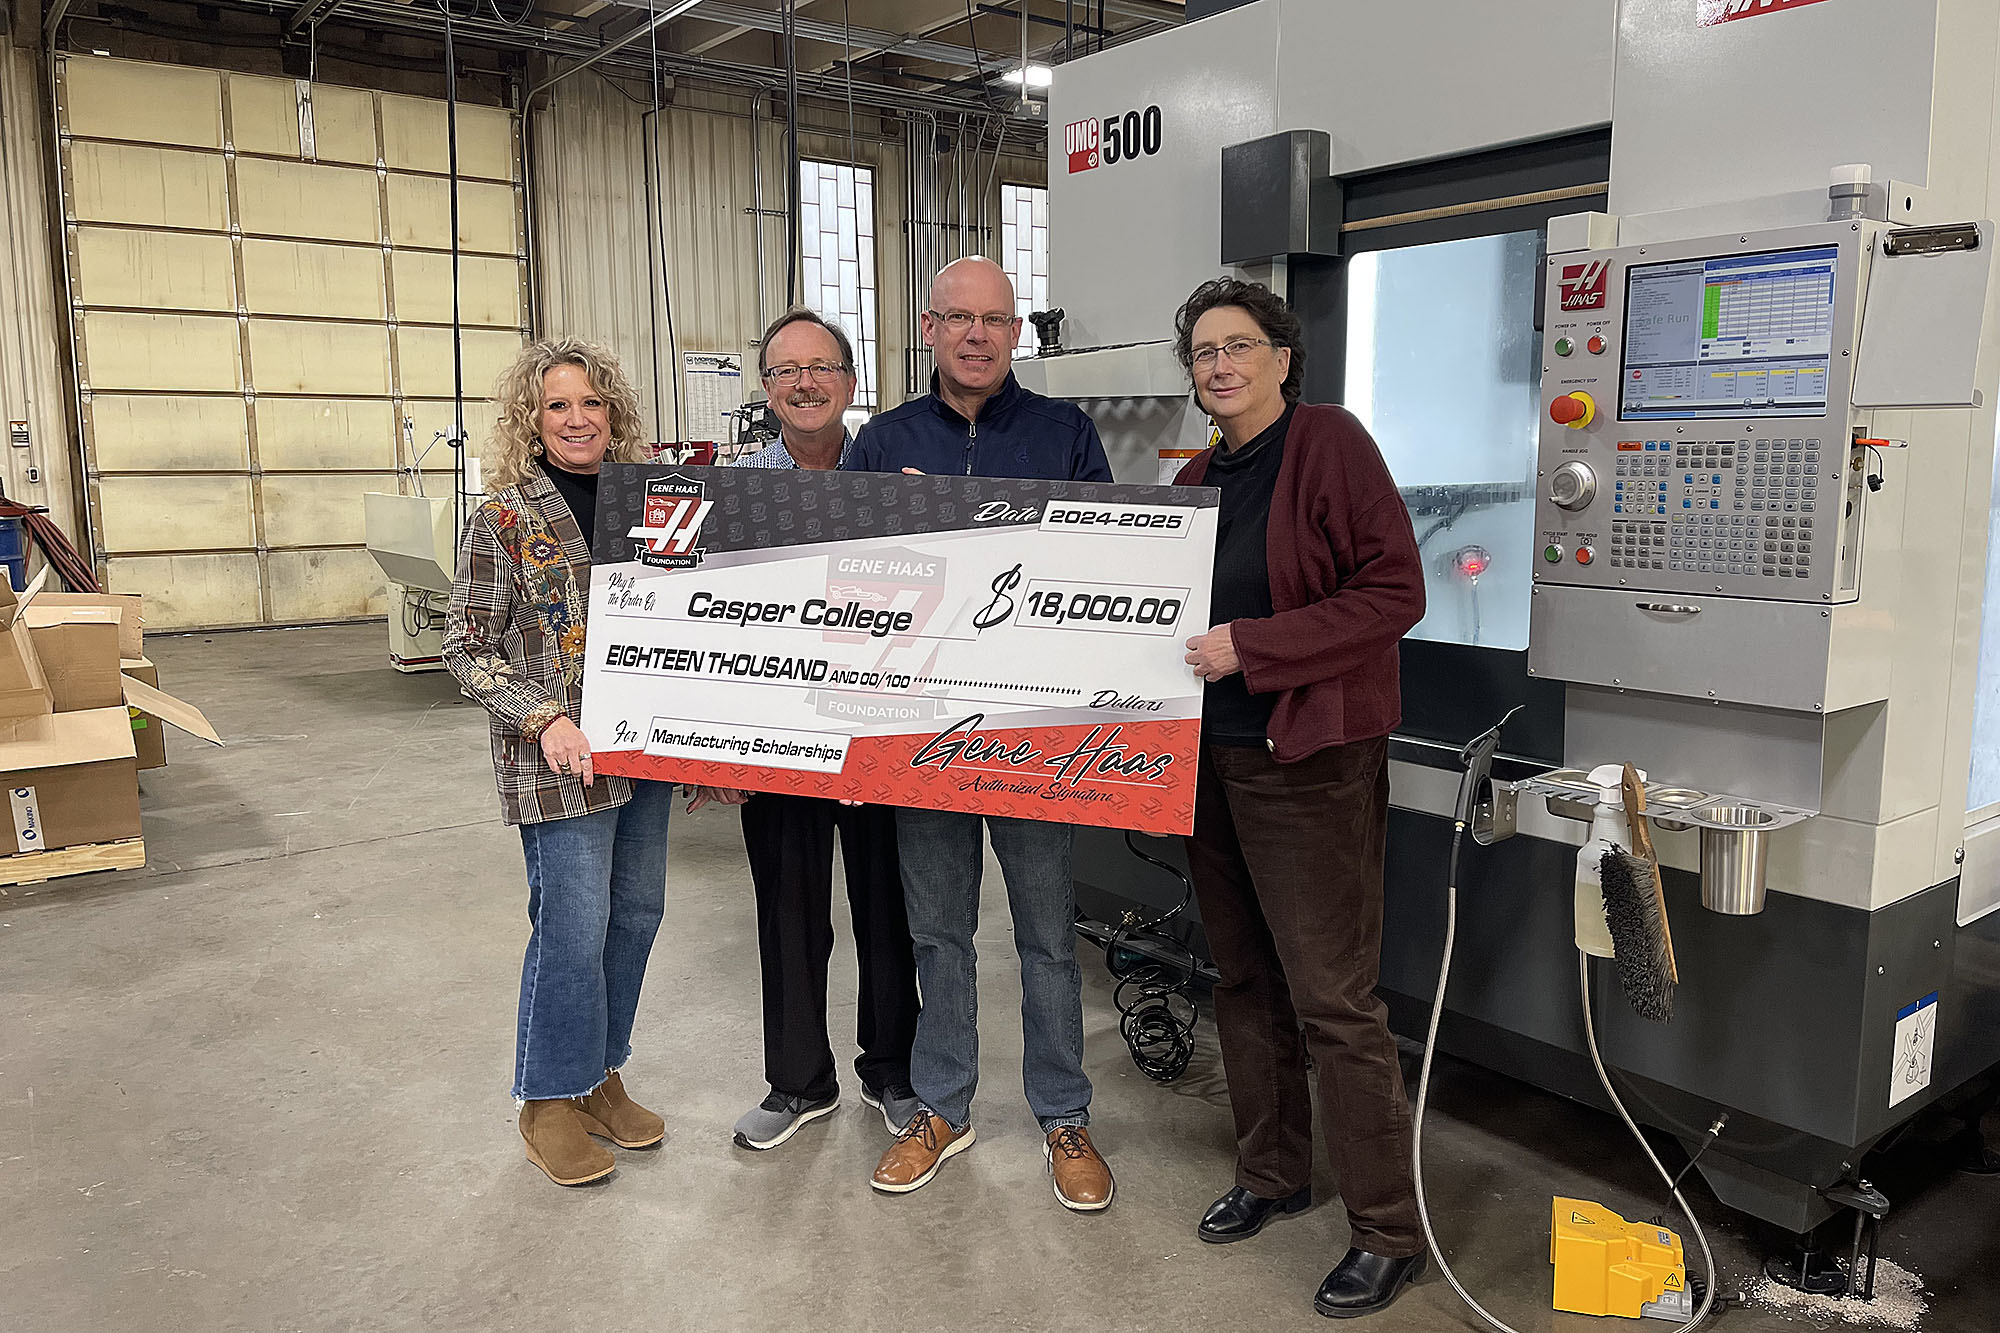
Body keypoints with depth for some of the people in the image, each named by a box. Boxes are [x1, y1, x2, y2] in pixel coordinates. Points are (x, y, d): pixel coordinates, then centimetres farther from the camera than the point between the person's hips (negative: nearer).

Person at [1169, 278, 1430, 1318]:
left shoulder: (1329, 444, -9)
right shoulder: (1199, 478, 13)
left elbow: (1394, 591, -16)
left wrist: (1252, 647, -20)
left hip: (1310, 764, -7)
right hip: (1213, 757, 8)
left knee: (1333, 1001, -3)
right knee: (1244, 982, 16)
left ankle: (1388, 1231, 13)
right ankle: (1272, 1174, 34)